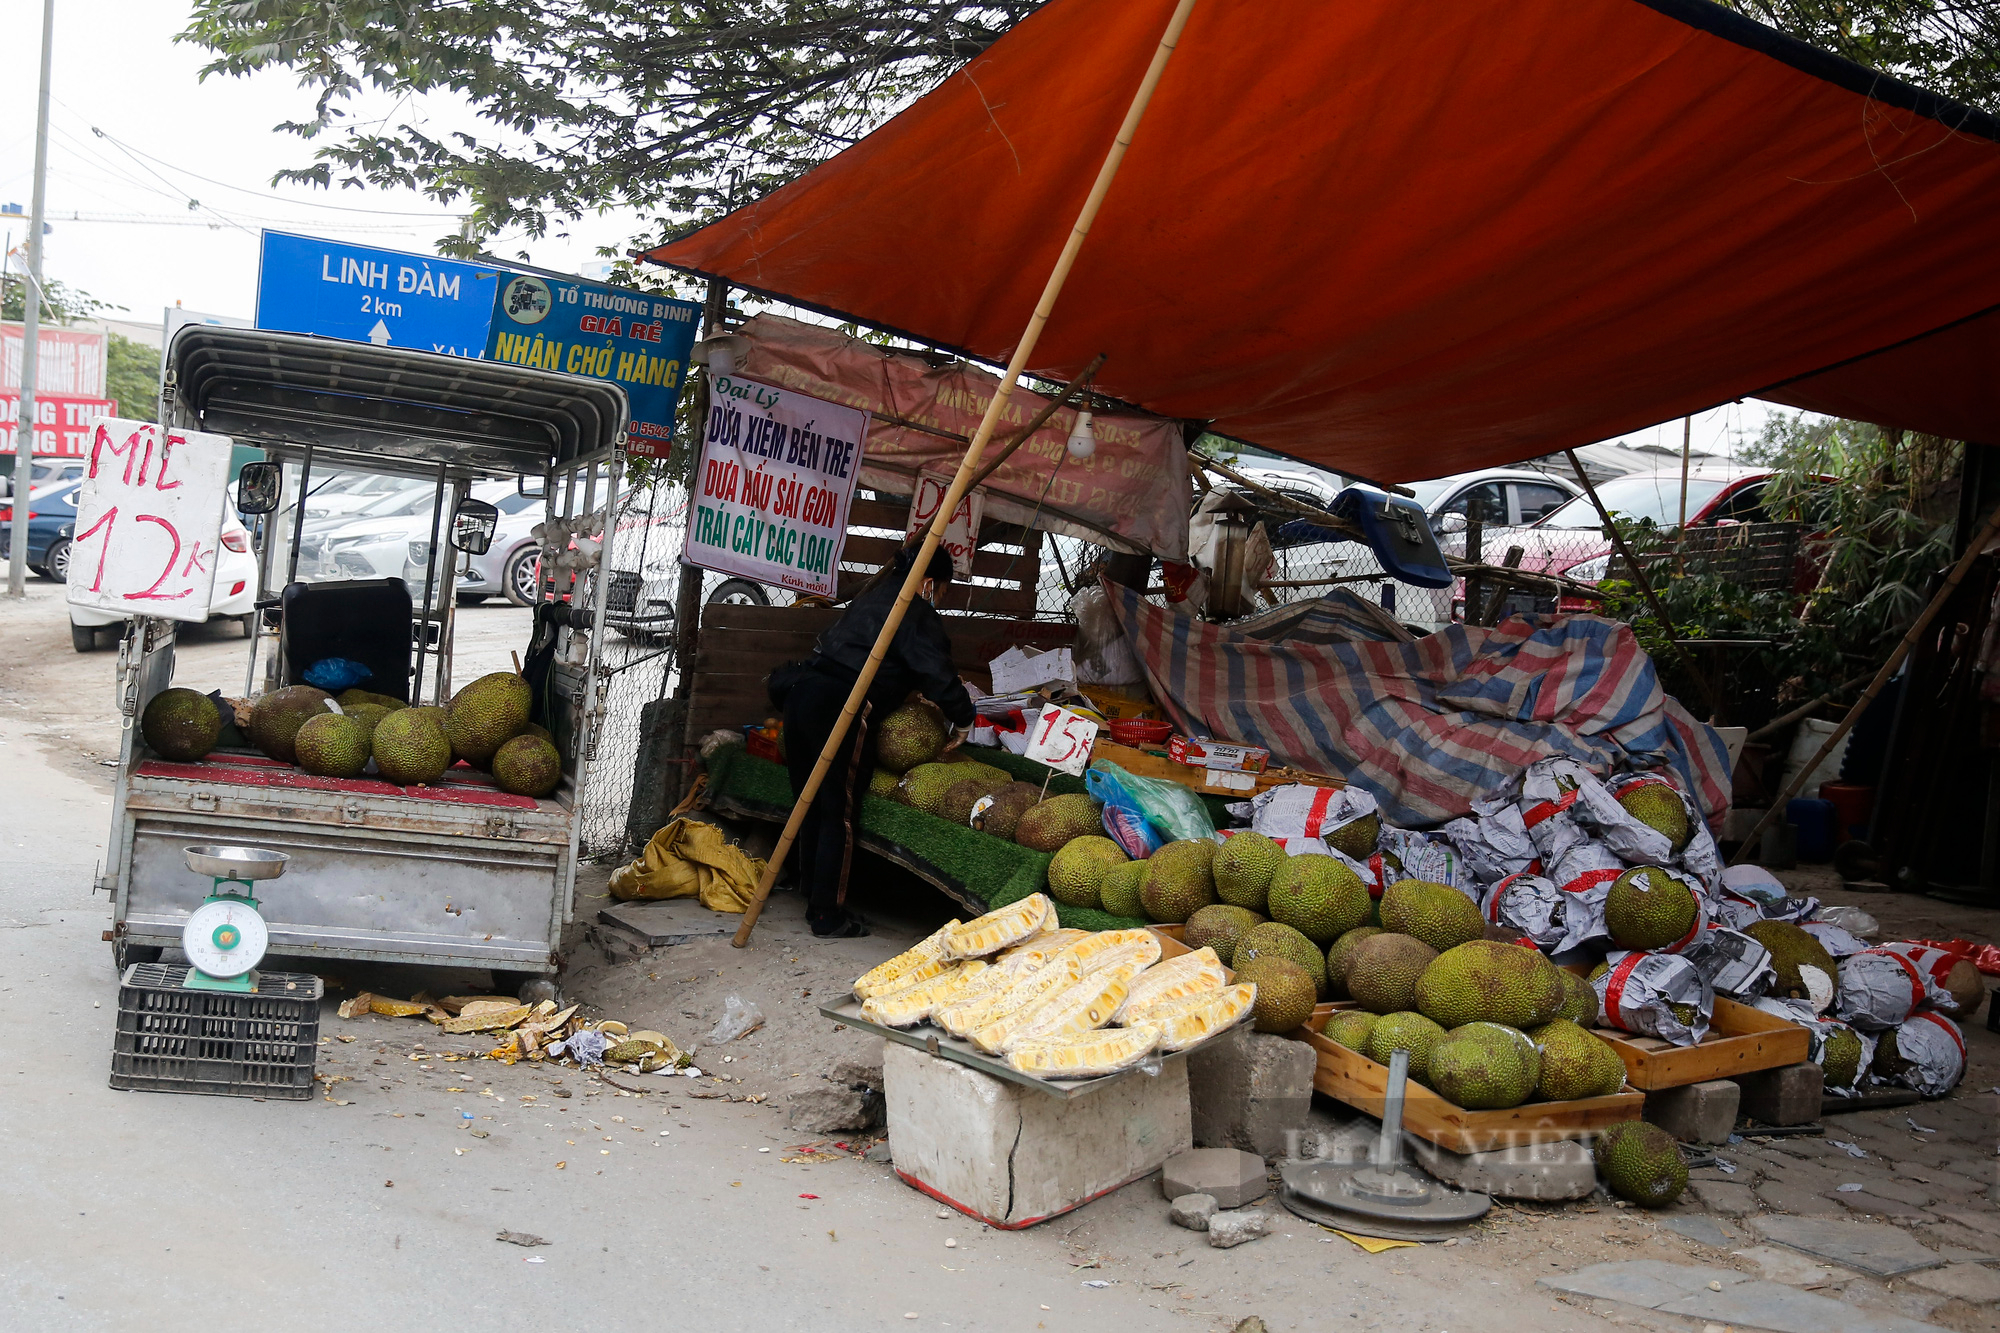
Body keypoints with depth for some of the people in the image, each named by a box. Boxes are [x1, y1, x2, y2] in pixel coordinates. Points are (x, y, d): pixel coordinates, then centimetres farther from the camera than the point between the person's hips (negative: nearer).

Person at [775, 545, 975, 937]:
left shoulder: (872, 597, 25)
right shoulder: (919, 615, -2)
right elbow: (937, 675, -9)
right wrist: (962, 714, 7)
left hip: (804, 690, 9)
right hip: (840, 707, -9)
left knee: (812, 800, 17)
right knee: (839, 811, -1)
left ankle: (811, 893, 28)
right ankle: (827, 914, 3)